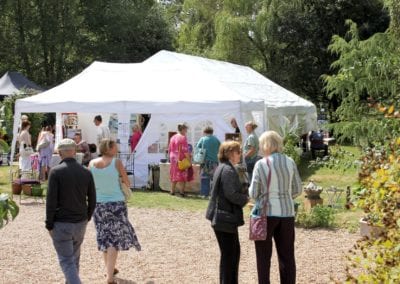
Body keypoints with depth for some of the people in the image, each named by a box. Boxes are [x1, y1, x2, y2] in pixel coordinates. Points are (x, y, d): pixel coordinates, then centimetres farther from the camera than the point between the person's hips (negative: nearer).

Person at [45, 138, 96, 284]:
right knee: (74, 257, 22)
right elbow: (92, 200, 5)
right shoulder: (86, 172, 1)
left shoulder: (56, 171, -12)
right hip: (80, 223, 5)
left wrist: (49, 225, -7)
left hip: (61, 223, -5)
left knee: (66, 261, -2)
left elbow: (51, 200, -14)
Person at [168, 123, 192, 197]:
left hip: (173, 159, 7)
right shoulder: (183, 138, -13)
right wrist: (189, 158, -14)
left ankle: (172, 191, 15)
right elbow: (185, 150, -18)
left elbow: (169, 149, 13)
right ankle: (182, 191, 0)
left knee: (174, 175, 14)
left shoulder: (173, 137, 8)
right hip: (182, 159, -7)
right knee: (183, 175, 2)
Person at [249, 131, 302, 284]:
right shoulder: (290, 162, 1)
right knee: (287, 255, 11)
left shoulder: (261, 164, -10)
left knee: (264, 256, 9)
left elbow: (254, 193, -9)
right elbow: (297, 190, 5)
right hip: (287, 213, 4)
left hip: (266, 213, -3)